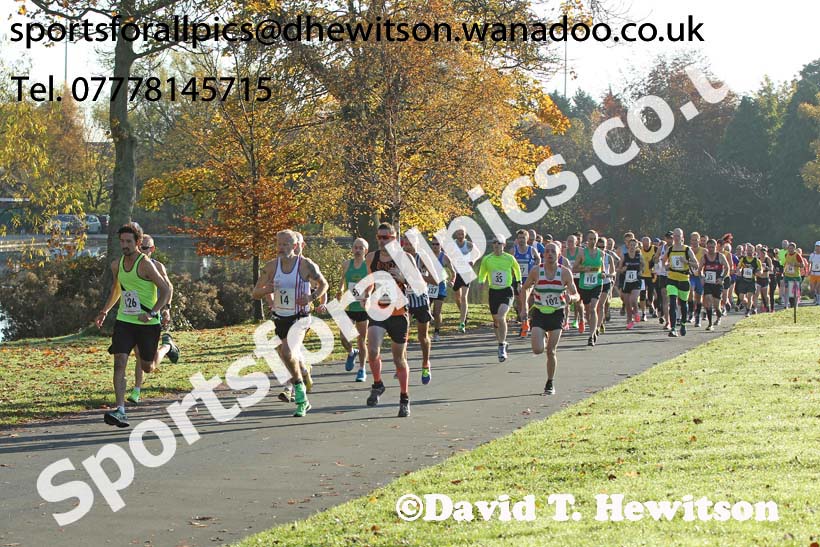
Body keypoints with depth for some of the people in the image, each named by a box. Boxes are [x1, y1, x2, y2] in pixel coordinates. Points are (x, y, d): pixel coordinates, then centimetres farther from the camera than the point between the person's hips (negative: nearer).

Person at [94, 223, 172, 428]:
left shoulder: (145, 265, -15)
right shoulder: (117, 265, 5)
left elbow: (166, 290, -14)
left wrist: (152, 313, -25)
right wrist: (105, 311, 22)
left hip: (148, 324, -4)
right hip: (124, 321, 4)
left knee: (148, 367, 9)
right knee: (119, 362, -14)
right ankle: (120, 411, -18)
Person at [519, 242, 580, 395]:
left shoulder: (565, 272, -7)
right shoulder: (536, 271, -7)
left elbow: (576, 295, -2)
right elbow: (524, 288, 8)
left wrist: (570, 297, -25)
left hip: (557, 314, 0)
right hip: (539, 313, 0)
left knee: (551, 351, -1)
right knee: (538, 350, -14)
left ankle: (550, 383, 17)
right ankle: (544, 339, 24)